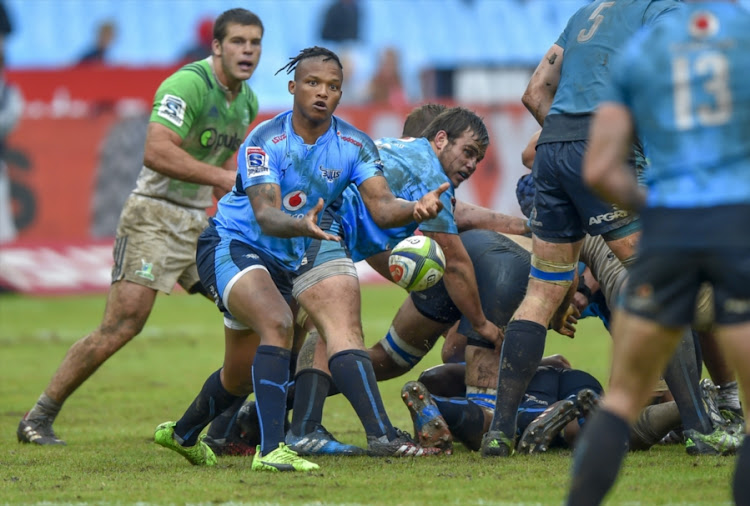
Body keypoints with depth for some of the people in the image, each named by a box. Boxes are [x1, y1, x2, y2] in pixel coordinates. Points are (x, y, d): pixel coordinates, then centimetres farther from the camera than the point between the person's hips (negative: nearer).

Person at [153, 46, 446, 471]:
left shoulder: (354, 145, -9)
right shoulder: (266, 141, -22)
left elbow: (382, 206, -19)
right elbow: (266, 215, -34)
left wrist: (417, 209, -42)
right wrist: (301, 225, -55)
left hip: (286, 263, 6)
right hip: (231, 245, -6)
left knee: (242, 376, 18)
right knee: (278, 324, -33)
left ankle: (182, 434, 46)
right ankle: (271, 449, -38)